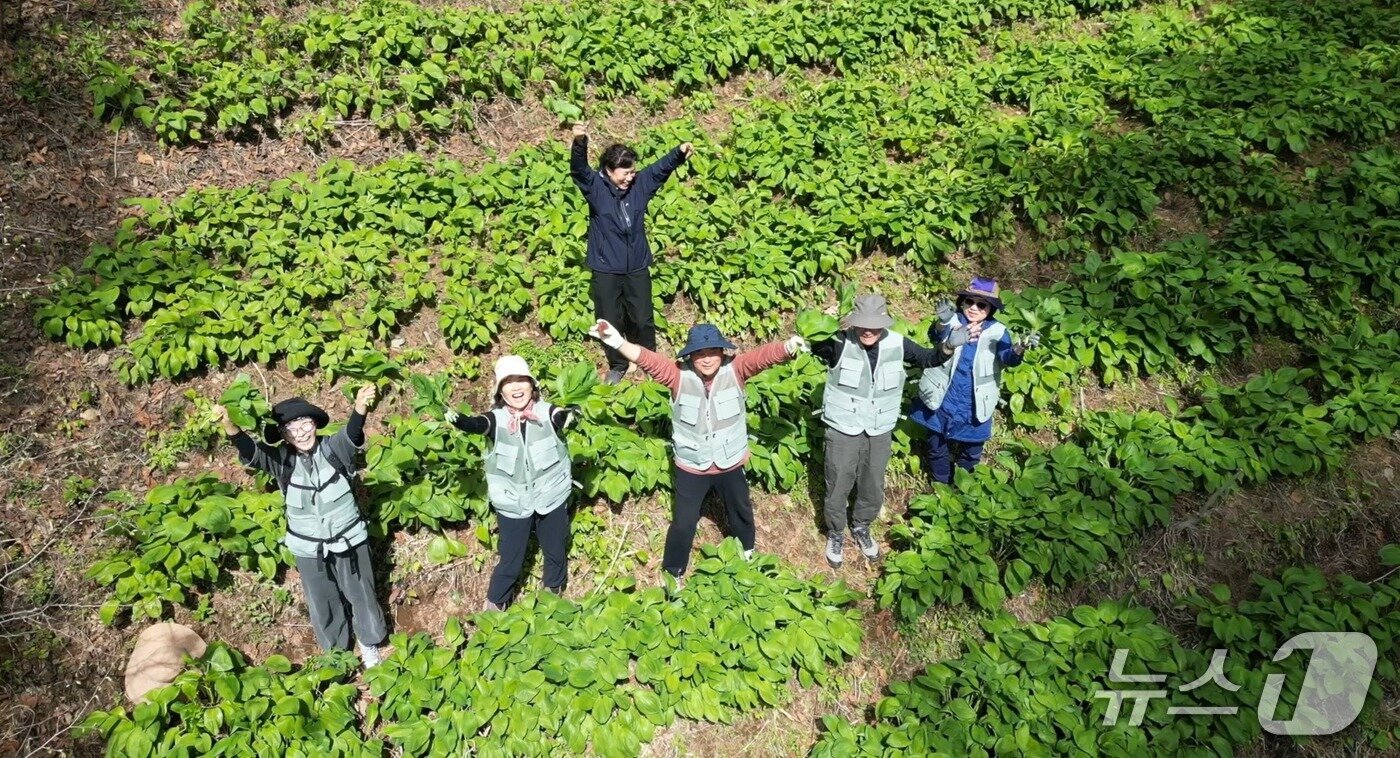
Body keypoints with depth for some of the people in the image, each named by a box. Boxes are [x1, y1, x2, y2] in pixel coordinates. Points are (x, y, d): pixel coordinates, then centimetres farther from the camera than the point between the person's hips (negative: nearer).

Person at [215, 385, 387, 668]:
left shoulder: (333, 449, -16)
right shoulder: (282, 460, -12)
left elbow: (352, 434, -36)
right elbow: (251, 453, -29)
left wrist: (360, 408, -60)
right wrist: (229, 426, -52)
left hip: (349, 540, -1)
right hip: (309, 549, 2)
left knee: (361, 594, 17)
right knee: (322, 603, 19)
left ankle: (369, 644, 43)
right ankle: (337, 651, 45)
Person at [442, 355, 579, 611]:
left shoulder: (546, 412, -11)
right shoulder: (497, 419, -11)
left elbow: (562, 418, -31)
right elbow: (476, 424, -30)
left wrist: (571, 414, -56)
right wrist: (455, 418, -53)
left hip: (551, 497, 1)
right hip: (513, 503, -1)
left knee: (556, 552, 20)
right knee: (510, 559, 9)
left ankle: (555, 593, 48)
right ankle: (495, 604, 34)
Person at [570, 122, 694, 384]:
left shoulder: (640, 183, -1)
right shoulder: (595, 186, -12)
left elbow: (661, 167, 2)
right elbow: (578, 170, -28)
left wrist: (680, 152, -18)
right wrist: (580, 142, -48)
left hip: (638, 267, 3)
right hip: (606, 269, -2)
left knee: (643, 319, 13)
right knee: (610, 321, 9)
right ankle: (617, 366, 29)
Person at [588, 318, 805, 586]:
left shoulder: (735, 369, -17)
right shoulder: (679, 375, -18)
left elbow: (764, 355, -31)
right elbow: (648, 360, -29)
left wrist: (789, 346, -52)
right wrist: (618, 342, -45)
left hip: (730, 463, 2)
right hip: (691, 467, -2)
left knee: (741, 510, 28)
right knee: (683, 522, 10)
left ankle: (747, 550, 60)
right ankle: (673, 572, 36)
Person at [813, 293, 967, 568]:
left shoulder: (897, 344, -9)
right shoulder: (840, 343, -19)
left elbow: (928, 359, 5)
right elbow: (811, 342, -35)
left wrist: (948, 346, -14)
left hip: (879, 433, 3)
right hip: (842, 430, -3)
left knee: (873, 489, 20)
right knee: (838, 488, 13)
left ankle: (861, 528, 48)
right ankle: (835, 534, 39)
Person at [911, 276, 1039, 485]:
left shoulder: (997, 332, -9)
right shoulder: (953, 322, -12)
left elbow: (1007, 357, -24)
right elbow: (935, 335, -32)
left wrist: (1020, 349, -48)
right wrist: (942, 323, -56)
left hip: (973, 407, 1)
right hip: (943, 402, -1)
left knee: (971, 452, 19)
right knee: (937, 448, 17)